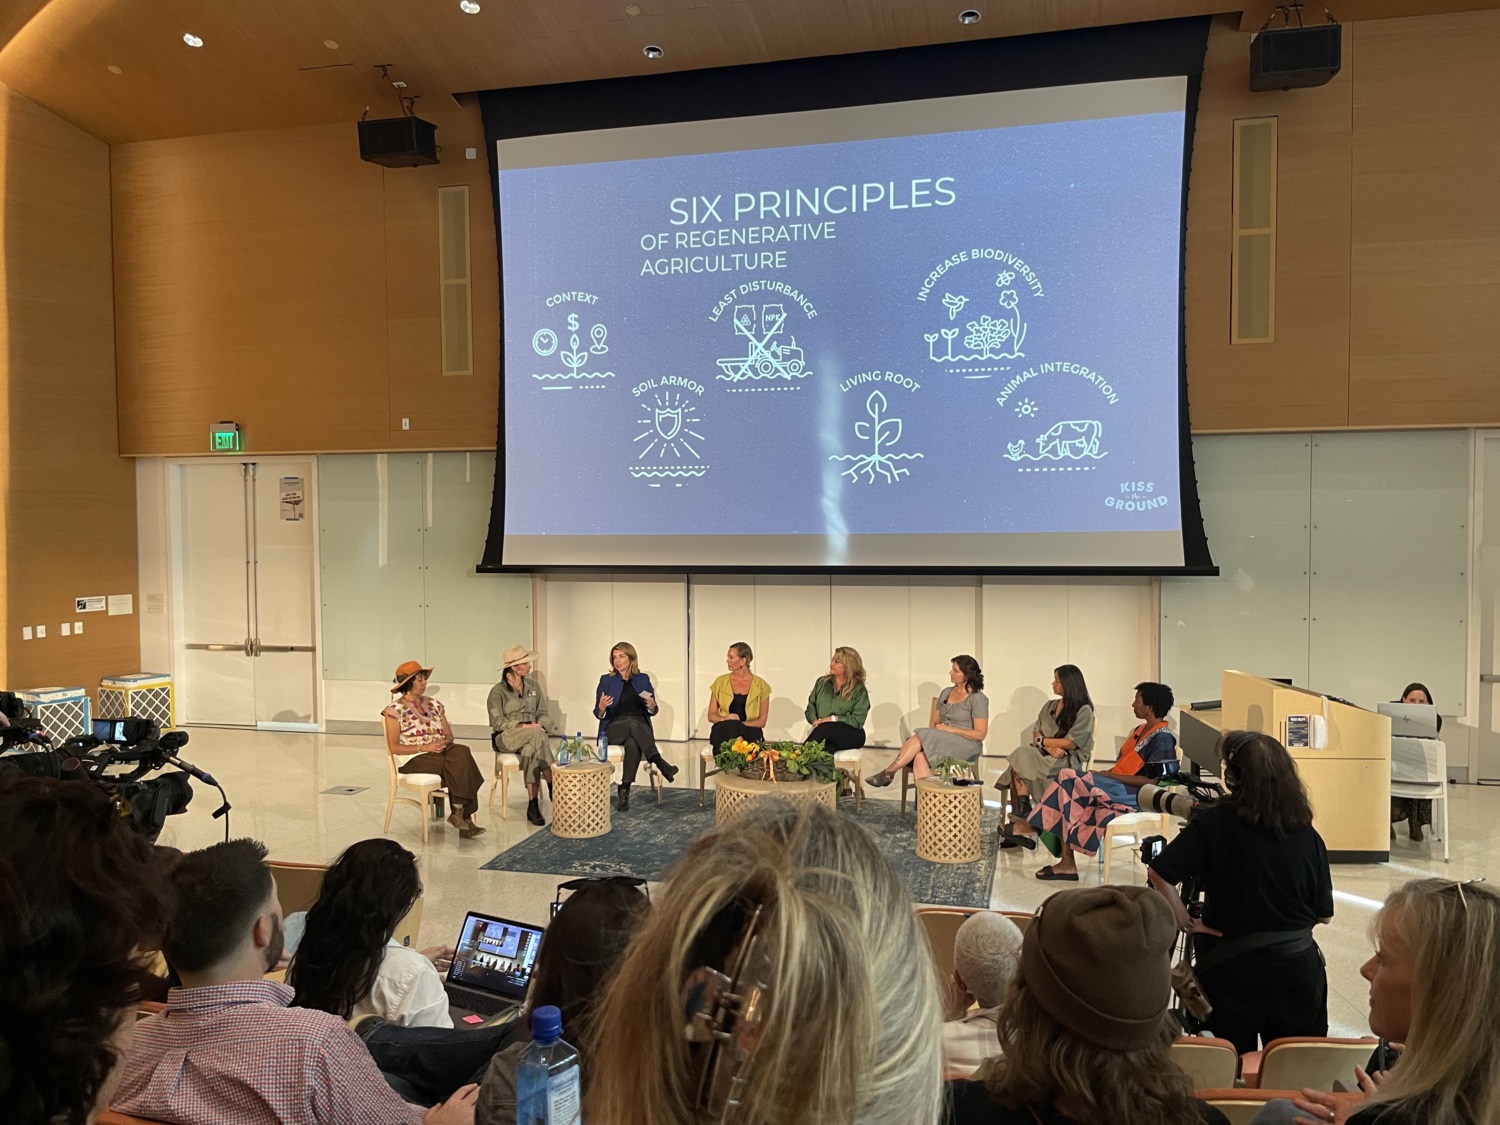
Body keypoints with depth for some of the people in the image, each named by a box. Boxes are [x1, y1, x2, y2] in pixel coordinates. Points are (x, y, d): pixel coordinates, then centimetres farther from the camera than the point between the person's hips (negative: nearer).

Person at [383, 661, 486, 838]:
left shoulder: (434, 705, 16)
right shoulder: (395, 710, -1)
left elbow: (449, 734, 16)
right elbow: (394, 748, -7)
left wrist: (444, 742, -9)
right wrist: (424, 747, -18)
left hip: (441, 752, 5)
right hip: (414, 759, -5)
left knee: (462, 752, -31)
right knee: (459, 764, -31)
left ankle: (460, 813, -29)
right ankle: (460, 813, -22)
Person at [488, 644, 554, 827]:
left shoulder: (533, 686, 14)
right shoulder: (498, 691, -1)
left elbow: (542, 713, 14)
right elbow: (497, 722, -9)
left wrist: (540, 725, -10)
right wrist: (522, 726, -20)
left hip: (531, 735, 4)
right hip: (506, 737, -4)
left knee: (531, 750, -36)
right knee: (537, 734, -37)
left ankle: (533, 805, -37)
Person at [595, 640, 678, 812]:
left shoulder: (643, 679, 11)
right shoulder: (606, 680, 6)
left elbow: (652, 712, 12)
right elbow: (598, 714, 3)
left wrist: (652, 706, -13)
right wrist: (601, 706, -21)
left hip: (640, 727, 2)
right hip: (614, 729, -2)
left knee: (633, 744, -37)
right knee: (633, 724, -39)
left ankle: (625, 790, -44)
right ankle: (660, 763, -53)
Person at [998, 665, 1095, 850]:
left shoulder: (1084, 711, 0)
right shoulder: (1049, 706, 21)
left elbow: (1071, 743, -9)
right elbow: (1036, 733, 11)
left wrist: (1042, 741, -3)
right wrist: (1050, 747, -9)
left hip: (1068, 761, -6)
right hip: (1045, 756, 6)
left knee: (1021, 759, -30)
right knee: (1021, 754, -29)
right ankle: (1018, 822, -29)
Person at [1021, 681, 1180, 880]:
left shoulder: (1162, 739, -11)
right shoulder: (1141, 730, 18)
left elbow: (1152, 781, -17)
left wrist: (1108, 775, -15)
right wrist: (1103, 774, 2)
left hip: (1137, 796, -9)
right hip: (1117, 787, 9)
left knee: (1070, 782, -22)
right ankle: (1066, 863, -18)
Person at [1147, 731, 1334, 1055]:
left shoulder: (1214, 822, -13)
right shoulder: (1307, 835, -5)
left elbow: (1159, 874, -21)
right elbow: (1324, 914, 3)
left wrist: (1184, 922, -9)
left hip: (1233, 967, -2)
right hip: (1298, 967, 3)